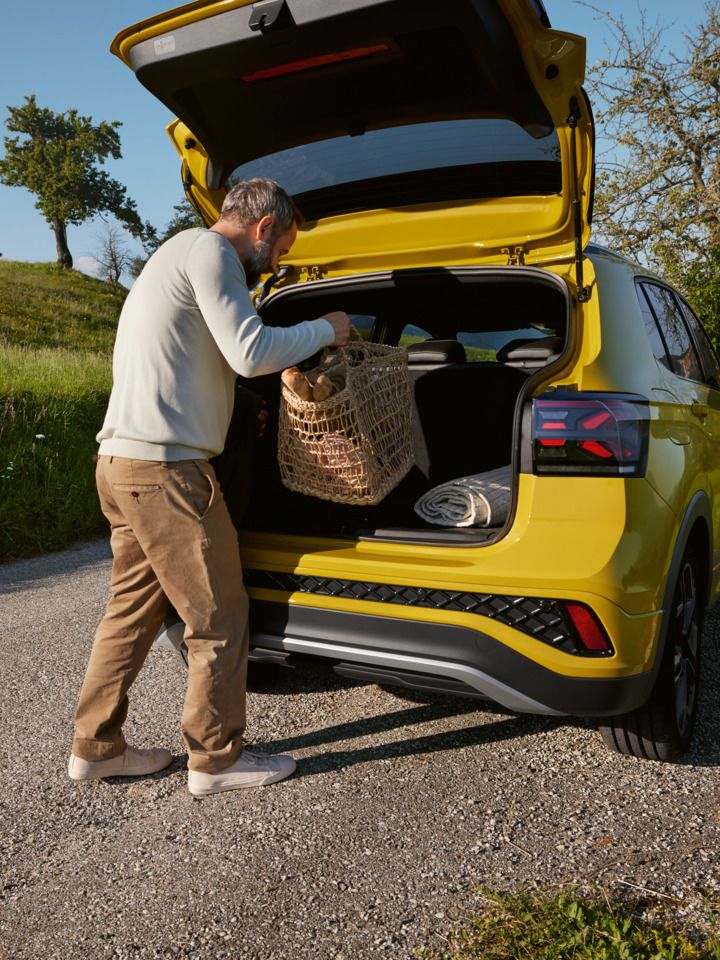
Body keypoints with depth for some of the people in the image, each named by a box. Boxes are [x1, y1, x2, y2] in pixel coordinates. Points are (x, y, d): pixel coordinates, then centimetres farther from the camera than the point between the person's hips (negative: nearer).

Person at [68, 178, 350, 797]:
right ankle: (217, 760, 14)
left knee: (133, 610, 17)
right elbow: (252, 353, -18)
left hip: (126, 464, 11)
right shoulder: (208, 249, -8)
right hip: (165, 468, -10)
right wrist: (325, 329, -3)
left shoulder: (183, 253, 24)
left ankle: (96, 748, 28)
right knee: (219, 618, 0)